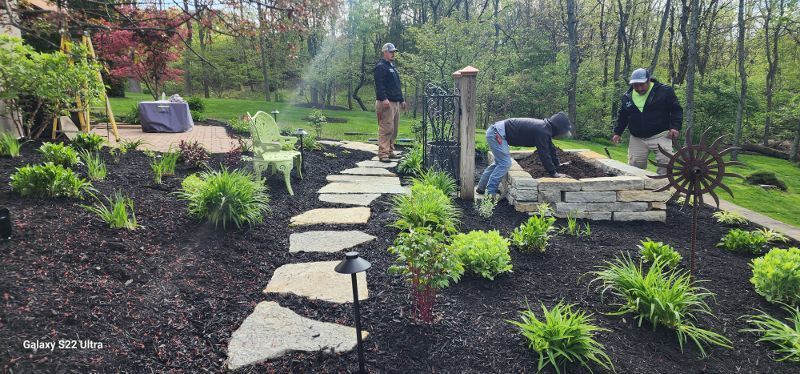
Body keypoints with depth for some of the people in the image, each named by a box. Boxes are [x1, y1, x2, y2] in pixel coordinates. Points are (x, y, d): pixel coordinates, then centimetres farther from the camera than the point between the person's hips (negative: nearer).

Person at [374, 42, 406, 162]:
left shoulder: (393, 66, 25)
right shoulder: (380, 67, -6)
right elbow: (379, 85, -17)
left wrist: (401, 100, 25)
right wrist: (384, 99, -27)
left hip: (396, 103, 10)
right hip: (386, 103, -10)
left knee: (394, 129, 10)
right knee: (386, 129, -12)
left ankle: (390, 151, 18)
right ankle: (383, 153, -11)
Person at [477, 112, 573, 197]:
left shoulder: (545, 127, 12)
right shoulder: (542, 131, -19)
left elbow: (551, 149, 19)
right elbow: (544, 154, -18)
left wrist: (556, 169, 21)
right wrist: (553, 173, -10)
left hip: (494, 132, 10)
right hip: (497, 133, -10)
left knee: (499, 162, 19)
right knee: (505, 163, -11)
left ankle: (481, 187, 24)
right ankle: (490, 193, -6)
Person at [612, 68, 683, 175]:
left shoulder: (665, 91, -4)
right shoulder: (627, 96, 7)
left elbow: (676, 110, -1)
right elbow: (622, 116, 17)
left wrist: (675, 127, -13)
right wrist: (618, 132, 10)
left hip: (660, 136, -3)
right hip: (637, 139, 3)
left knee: (666, 162, -13)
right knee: (633, 166, 5)